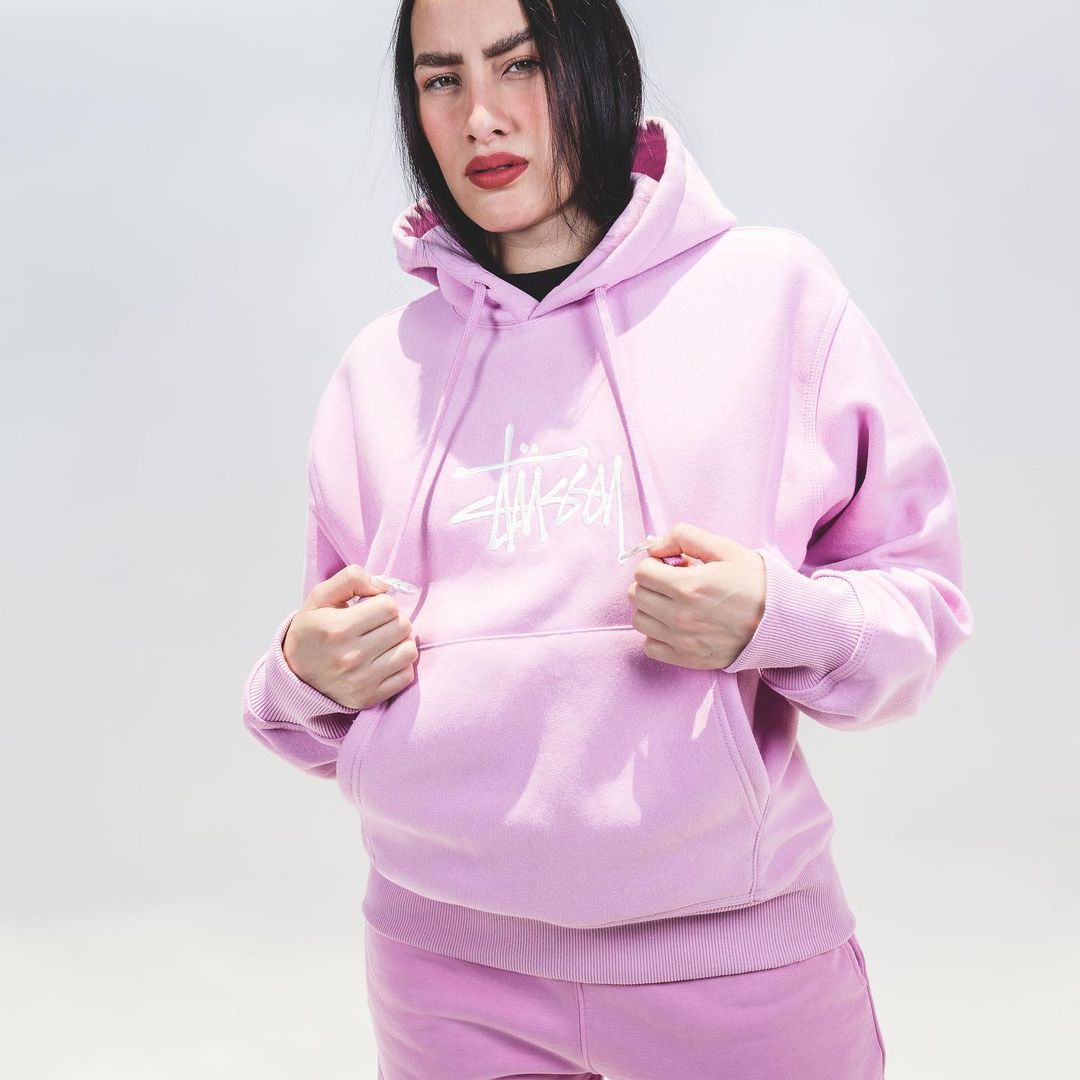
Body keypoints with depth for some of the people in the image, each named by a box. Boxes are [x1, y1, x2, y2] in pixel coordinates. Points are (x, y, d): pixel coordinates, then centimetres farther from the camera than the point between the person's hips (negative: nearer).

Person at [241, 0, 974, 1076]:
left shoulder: (772, 288, -2)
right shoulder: (383, 365, 6)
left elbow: (921, 598, 0)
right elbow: (329, 719, 13)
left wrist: (777, 616, -19)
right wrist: (308, 674, -9)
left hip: (730, 947, -1)